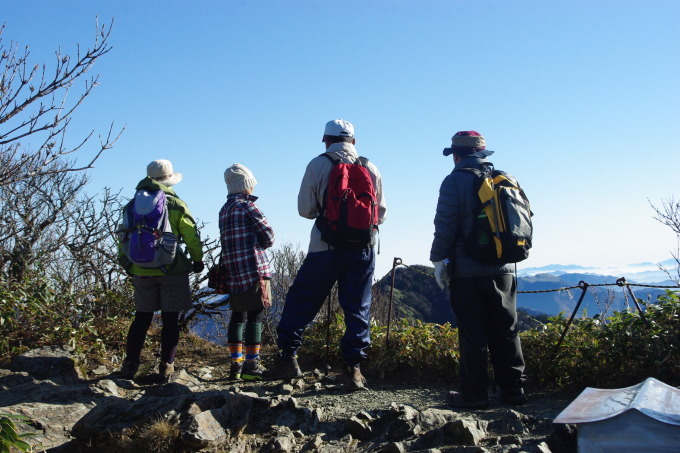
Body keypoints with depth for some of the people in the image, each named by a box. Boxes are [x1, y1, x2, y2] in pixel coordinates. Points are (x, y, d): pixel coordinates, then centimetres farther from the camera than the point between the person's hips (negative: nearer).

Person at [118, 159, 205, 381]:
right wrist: (198, 260, 9)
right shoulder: (176, 205, -5)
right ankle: (166, 366, 3)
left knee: (142, 317, 14)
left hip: (142, 271, 4)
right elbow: (191, 236, -4)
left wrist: (127, 264, 21)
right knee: (170, 319, 3)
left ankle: (130, 364, 13)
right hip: (172, 270, -3)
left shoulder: (132, 206, 6)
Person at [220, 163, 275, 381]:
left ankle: (236, 363, 15)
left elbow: (228, 240, 14)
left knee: (238, 315, 12)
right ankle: (252, 364, -2)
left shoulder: (224, 210, 14)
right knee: (255, 316, -3)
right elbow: (268, 237, -8)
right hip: (254, 269, -7)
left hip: (233, 272, 7)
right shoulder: (247, 206, -8)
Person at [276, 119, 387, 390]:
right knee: (357, 308, 8)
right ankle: (354, 367, 7)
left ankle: (288, 353, 15)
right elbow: (381, 212, 11)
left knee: (302, 298, 12)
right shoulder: (371, 168, 7)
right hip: (363, 249, 3)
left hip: (326, 247, -2)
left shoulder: (318, 165, -2)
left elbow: (305, 209, -1)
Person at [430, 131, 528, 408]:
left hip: (467, 272, -5)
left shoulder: (455, 181, -6)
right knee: (506, 331, 11)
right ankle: (513, 389, 16)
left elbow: (445, 226, -10)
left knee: (472, 334, 0)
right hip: (503, 270, 5)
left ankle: (474, 394, 4)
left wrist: (438, 260, -1)